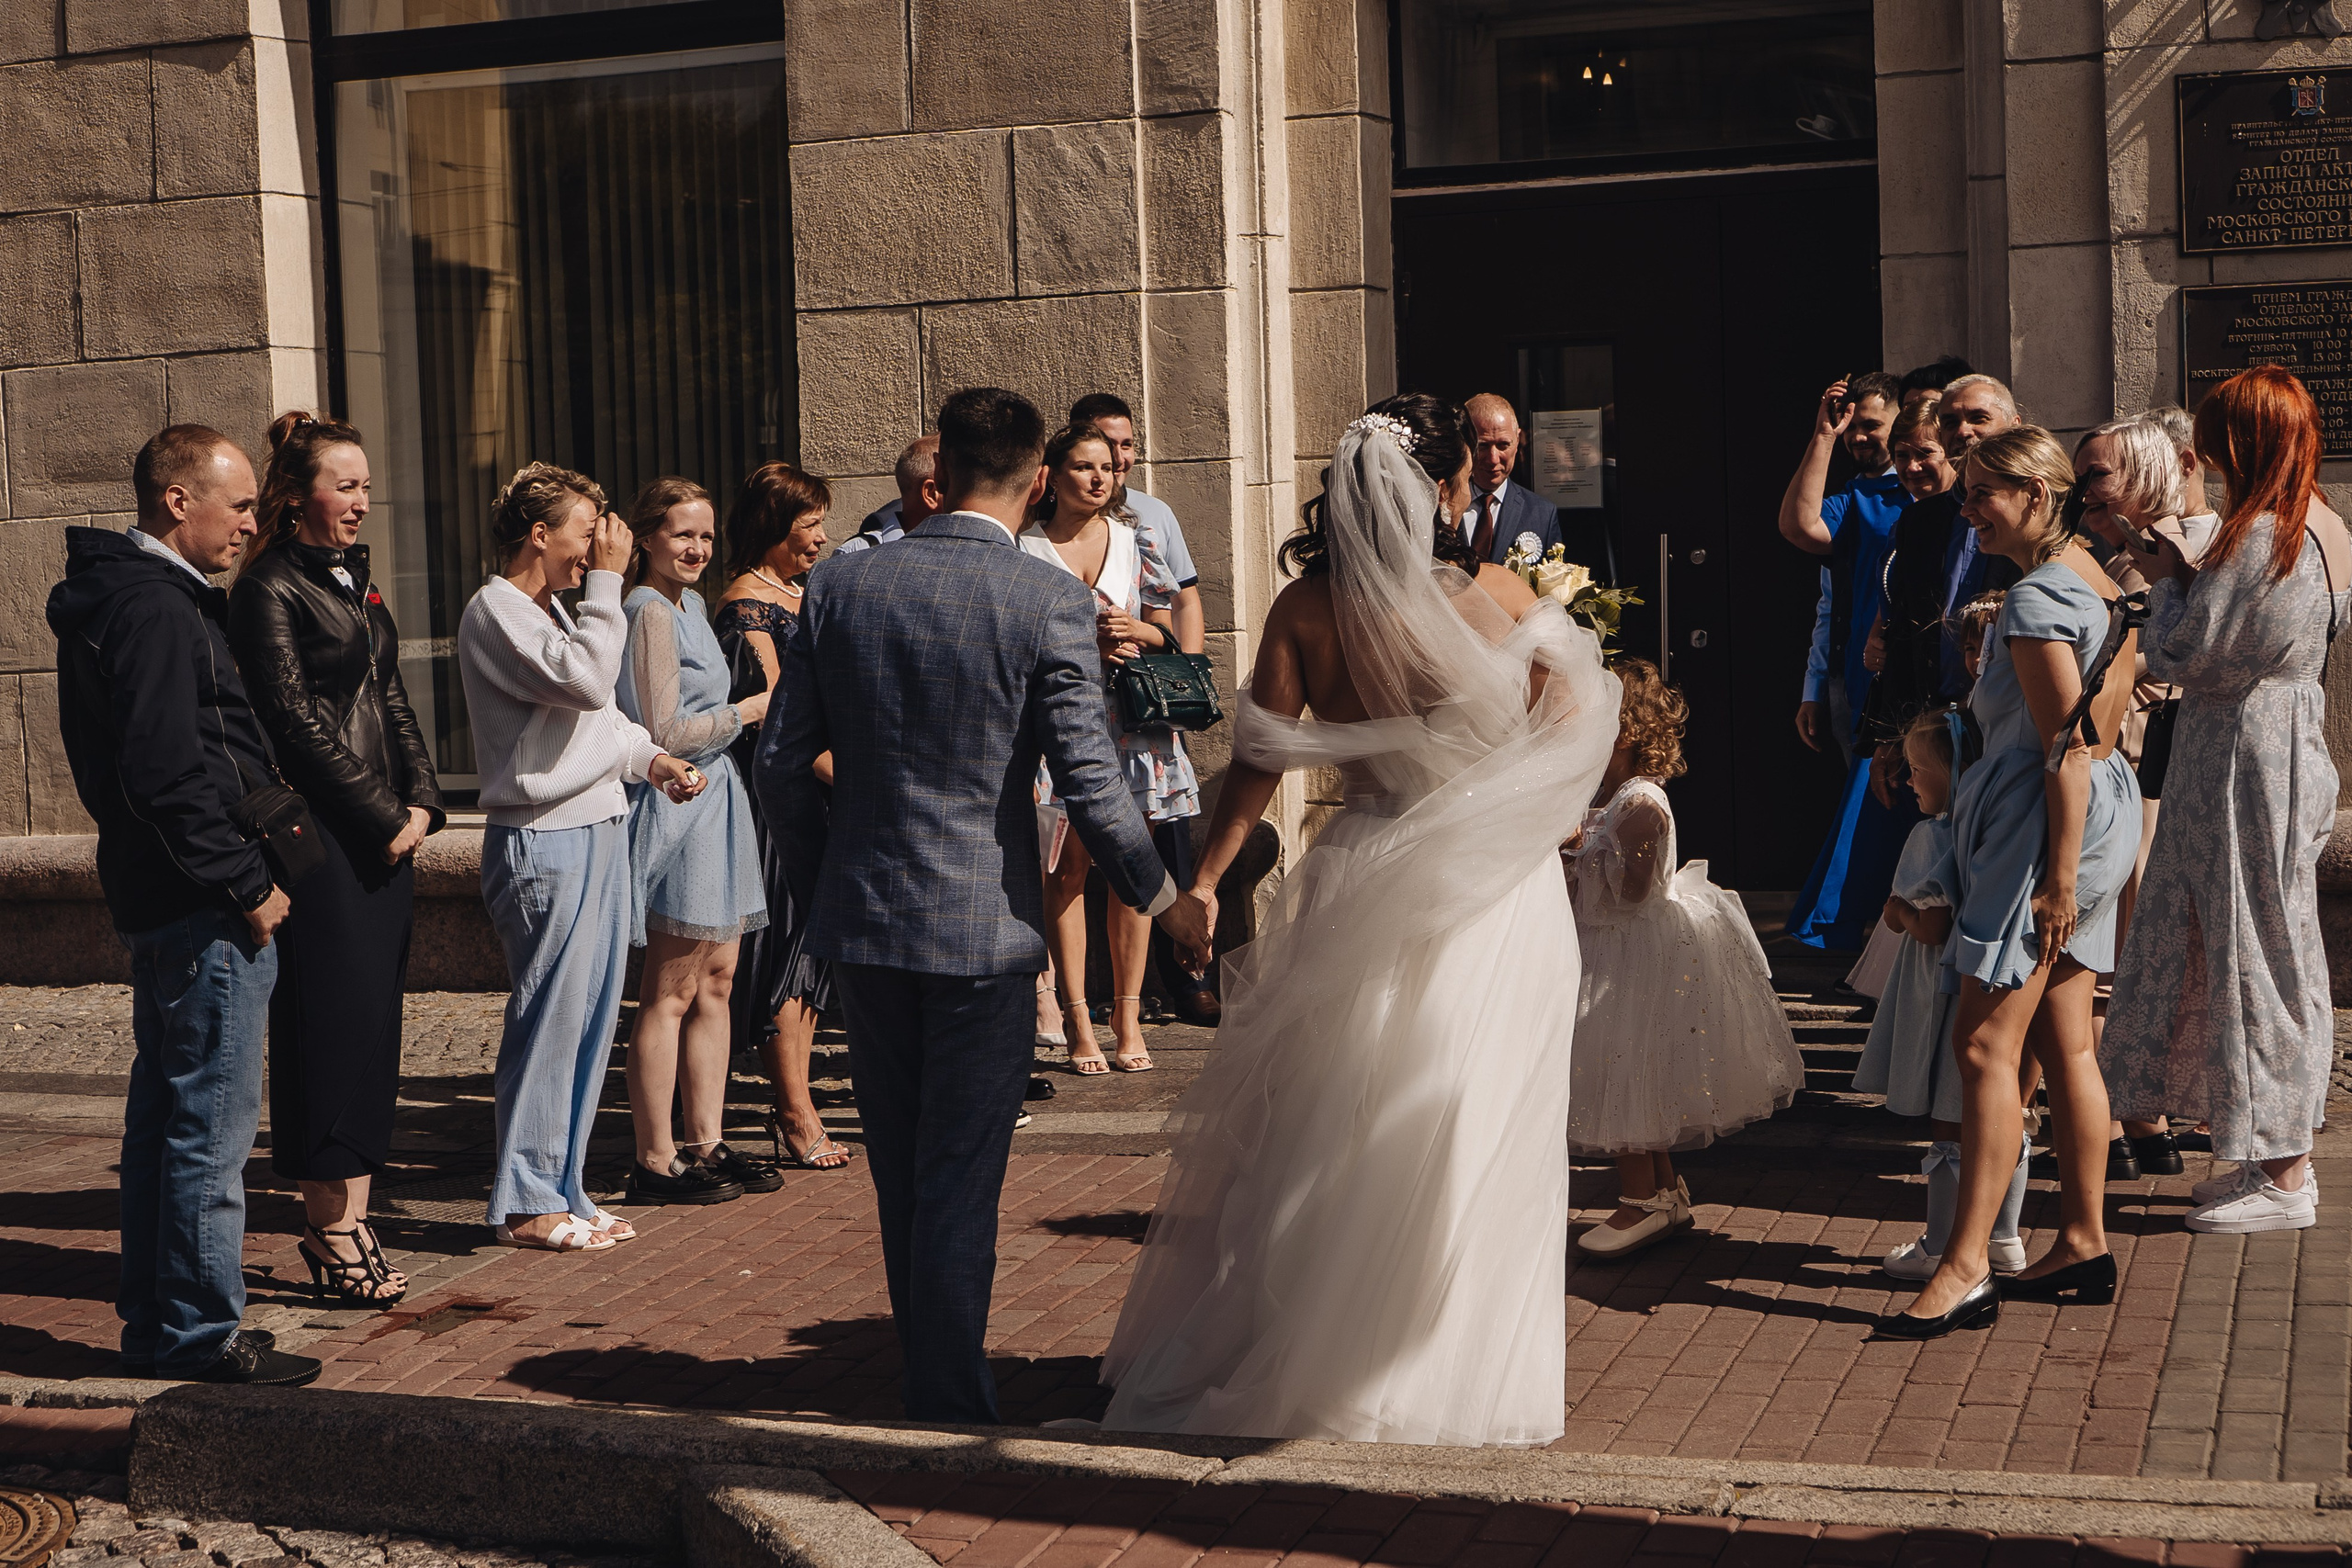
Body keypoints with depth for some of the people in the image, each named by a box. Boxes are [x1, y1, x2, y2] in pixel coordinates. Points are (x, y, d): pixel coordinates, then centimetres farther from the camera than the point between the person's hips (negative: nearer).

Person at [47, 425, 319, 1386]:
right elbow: (167, 774, -24)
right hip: (203, 909, -11)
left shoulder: (118, 596, 16)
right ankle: (199, 1333, 4)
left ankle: (154, 1322, 25)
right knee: (211, 1126, -4)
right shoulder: (158, 610, -17)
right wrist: (247, 884, -18)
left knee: (163, 1116, 16)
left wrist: (254, 800, 15)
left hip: (156, 898, 11)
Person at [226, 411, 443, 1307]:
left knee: (374, 1024, 9)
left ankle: (347, 1220, 15)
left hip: (386, 833, 8)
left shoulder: (355, 584, 18)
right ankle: (330, 1228, 2)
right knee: (330, 1022, -5)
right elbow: (295, 721, -13)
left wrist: (421, 799, 4)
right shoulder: (270, 589, -7)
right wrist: (381, 817, -12)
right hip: (321, 834, -8)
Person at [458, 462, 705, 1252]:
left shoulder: (551, 609, 19)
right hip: (543, 841, -10)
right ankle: (525, 1203, 5)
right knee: (549, 1021, -5)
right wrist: (606, 582, -17)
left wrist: (651, 759, 6)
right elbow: (587, 681, -24)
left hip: (597, 831, 10)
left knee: (591, 1018, 11)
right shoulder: (495, 611, -11)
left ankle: (562, 1188, 19)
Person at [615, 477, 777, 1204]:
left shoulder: (689, 604, 16)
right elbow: (664, 733, -18)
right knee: (671, 992, -4)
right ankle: (655, 1161, 2)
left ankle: (705, 1144, 18)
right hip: (677, 810, -10)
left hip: (712, 804, 10)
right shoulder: (649, 612, -14)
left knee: (715, 980, 11)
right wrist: (748, 711, -10)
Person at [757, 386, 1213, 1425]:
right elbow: (1089, 786, -15)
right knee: (960, 1181, 5)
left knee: (900, 1174, 17)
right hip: (983, 924, -4)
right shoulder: (1049, 600, -12)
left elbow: (781, 765, 3)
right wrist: (1167, 902, 0)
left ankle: (927, 1377, 31)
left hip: (863, 919, 4)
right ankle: (950, 1405, 12)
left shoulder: (838, 586, 0)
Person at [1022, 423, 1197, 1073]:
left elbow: (1165, 629, 14)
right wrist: (1085, 641, -12)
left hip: (1130, 720, 3)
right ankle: (1079, 1022, 3)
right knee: (1068, 867, -2)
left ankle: (1128, 1016, 9)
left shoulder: (1134, 542, 11)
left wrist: (1132, 630, -8)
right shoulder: (1025, 547, 2)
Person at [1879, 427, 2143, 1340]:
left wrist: (2058, 875, -21)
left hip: (2047, 821, -10)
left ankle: (1967, 1267, -9)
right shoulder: (2094, 578, 15)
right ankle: (2084, 1244, 19)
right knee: (2064, 1044, 13)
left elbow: (2069, 749, -20)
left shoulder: (2035, 599, -15)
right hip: (2097, 812, 10)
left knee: (1985, 1046, -9)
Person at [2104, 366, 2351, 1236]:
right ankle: (2278, 1157, 23)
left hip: (2242, 763, -10)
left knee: (2254, 953, -1)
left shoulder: (2259, 536, -20)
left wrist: (2166, 581, -1)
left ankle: (2282, 1177, 7)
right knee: (2267, 952, 15)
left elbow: (2182, 657, -17)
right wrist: (2185, 577, 8)